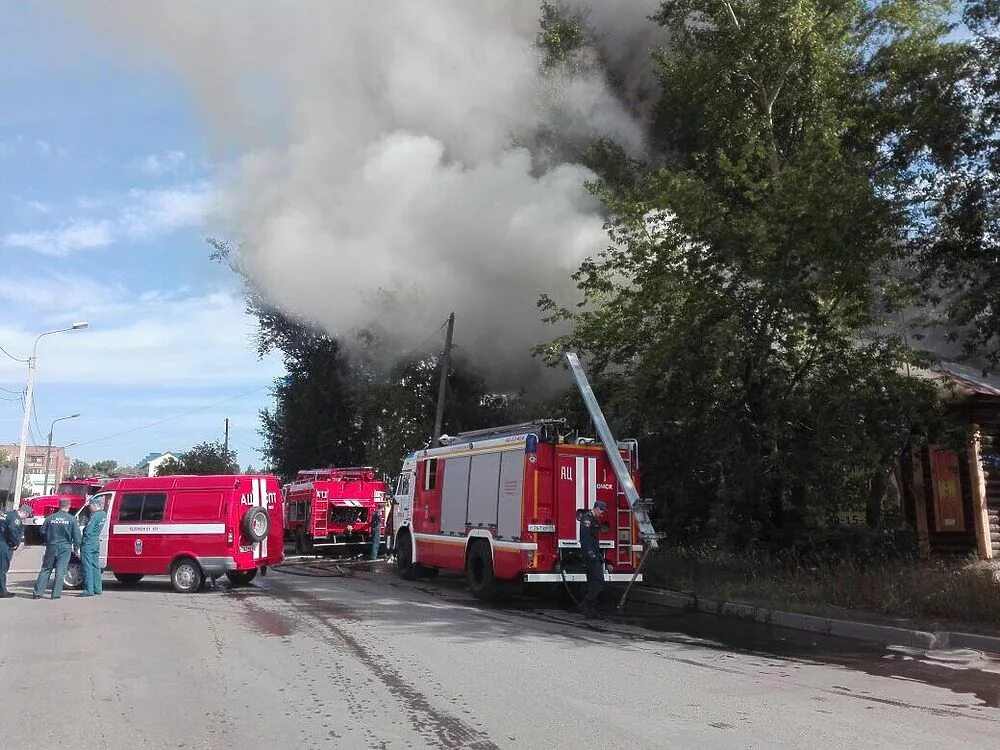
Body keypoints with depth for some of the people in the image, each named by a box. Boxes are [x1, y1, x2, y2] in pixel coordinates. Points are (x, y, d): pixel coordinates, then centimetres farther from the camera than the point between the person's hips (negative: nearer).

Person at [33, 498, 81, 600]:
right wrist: (76, 548, 8)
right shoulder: (72, 519, -6)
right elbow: (77, 535, -5)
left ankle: (38, 593, 11)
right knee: (60, 571, 1)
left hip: (51, 547, 3)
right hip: (65, 548, -2)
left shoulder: (50, 518, 1)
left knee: (45, 570, 12)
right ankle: (56, 594, -1)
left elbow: (43, 532, 9)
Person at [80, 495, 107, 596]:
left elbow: (87, 531, -19)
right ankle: (98, 589, 16)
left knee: (88, 567, -4)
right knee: (95, 566, 14)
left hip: (88, 543, -9)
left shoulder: (95, 516, -18)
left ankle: (89, 590, -4)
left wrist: (80, 543, -9)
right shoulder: (103, 514, 9)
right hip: (97, 543, 9)